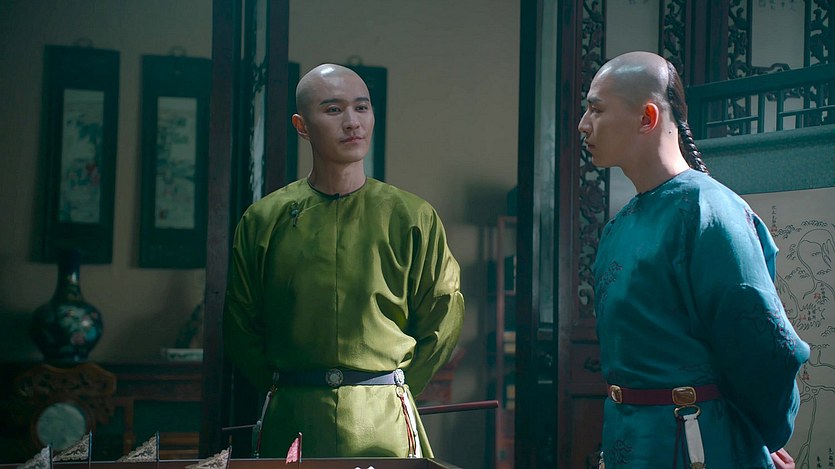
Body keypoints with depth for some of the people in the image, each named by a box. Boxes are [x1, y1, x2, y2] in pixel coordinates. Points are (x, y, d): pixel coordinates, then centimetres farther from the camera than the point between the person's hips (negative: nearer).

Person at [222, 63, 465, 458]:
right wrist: (285, 391, 3)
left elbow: (442, 321, 7)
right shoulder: (263, 220, 4)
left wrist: (392, 390, 3)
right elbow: (240, 329, 10)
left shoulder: (413, 218, 2)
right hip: (292, 422, 1)